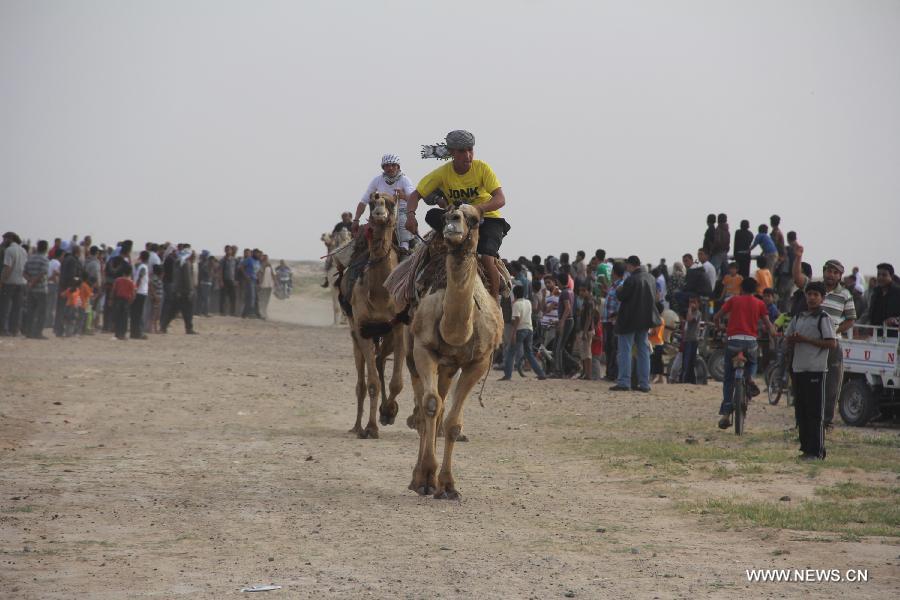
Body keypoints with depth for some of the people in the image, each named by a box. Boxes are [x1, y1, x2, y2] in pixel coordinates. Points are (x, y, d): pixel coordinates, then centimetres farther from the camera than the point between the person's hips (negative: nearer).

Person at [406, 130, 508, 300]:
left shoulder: (482, 168, -15)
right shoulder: (442, 173, -10)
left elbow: (500, 199, -24)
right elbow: (415, 195, -10)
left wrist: (479, 208, -44)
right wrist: (410, 214, -33)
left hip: (488, 218, -3)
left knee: (487, 258, -27)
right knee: (432, 215, -22)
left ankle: (495, 301, -12)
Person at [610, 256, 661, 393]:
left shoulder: (632, 280, -19)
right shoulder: (651, 278, 6)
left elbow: (621, 296, -15)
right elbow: (654, 297, 15)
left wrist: (618, 291, 5)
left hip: (629, 320, -7)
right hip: (645, 320, 7)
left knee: (625, 350, -2)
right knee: (643, 351, 11)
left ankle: (624, 382, -6)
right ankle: (644, 383, 11)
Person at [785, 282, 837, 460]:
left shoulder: (823, 319, -6)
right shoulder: (799, 317, 16)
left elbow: (832, 344, -14)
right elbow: (788, 339, 22)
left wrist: (806, 339, -15)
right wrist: (793, 339, -2)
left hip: (816, 370, -7)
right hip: (798, 369, 7)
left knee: (816, 413, -6)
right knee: (800, 411, 10)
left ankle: (817, 451, -5)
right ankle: (805, 447, 17)